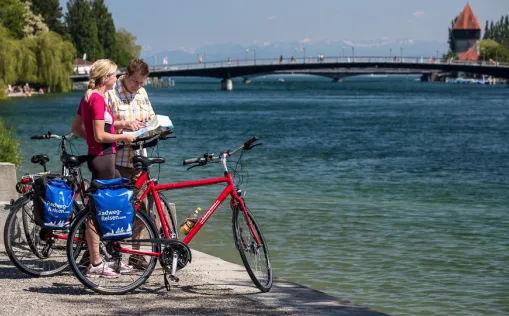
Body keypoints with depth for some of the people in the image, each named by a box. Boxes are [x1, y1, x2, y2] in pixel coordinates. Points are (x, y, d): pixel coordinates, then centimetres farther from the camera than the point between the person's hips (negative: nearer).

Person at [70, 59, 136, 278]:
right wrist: (123, 137, -8)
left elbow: (75, 128, 19)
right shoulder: (98, 99, -17)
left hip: (100, 157, 10)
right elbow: (100, 136, -20)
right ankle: (95, 265, 0)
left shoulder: (88, 97, 13)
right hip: (102, 158, -10)